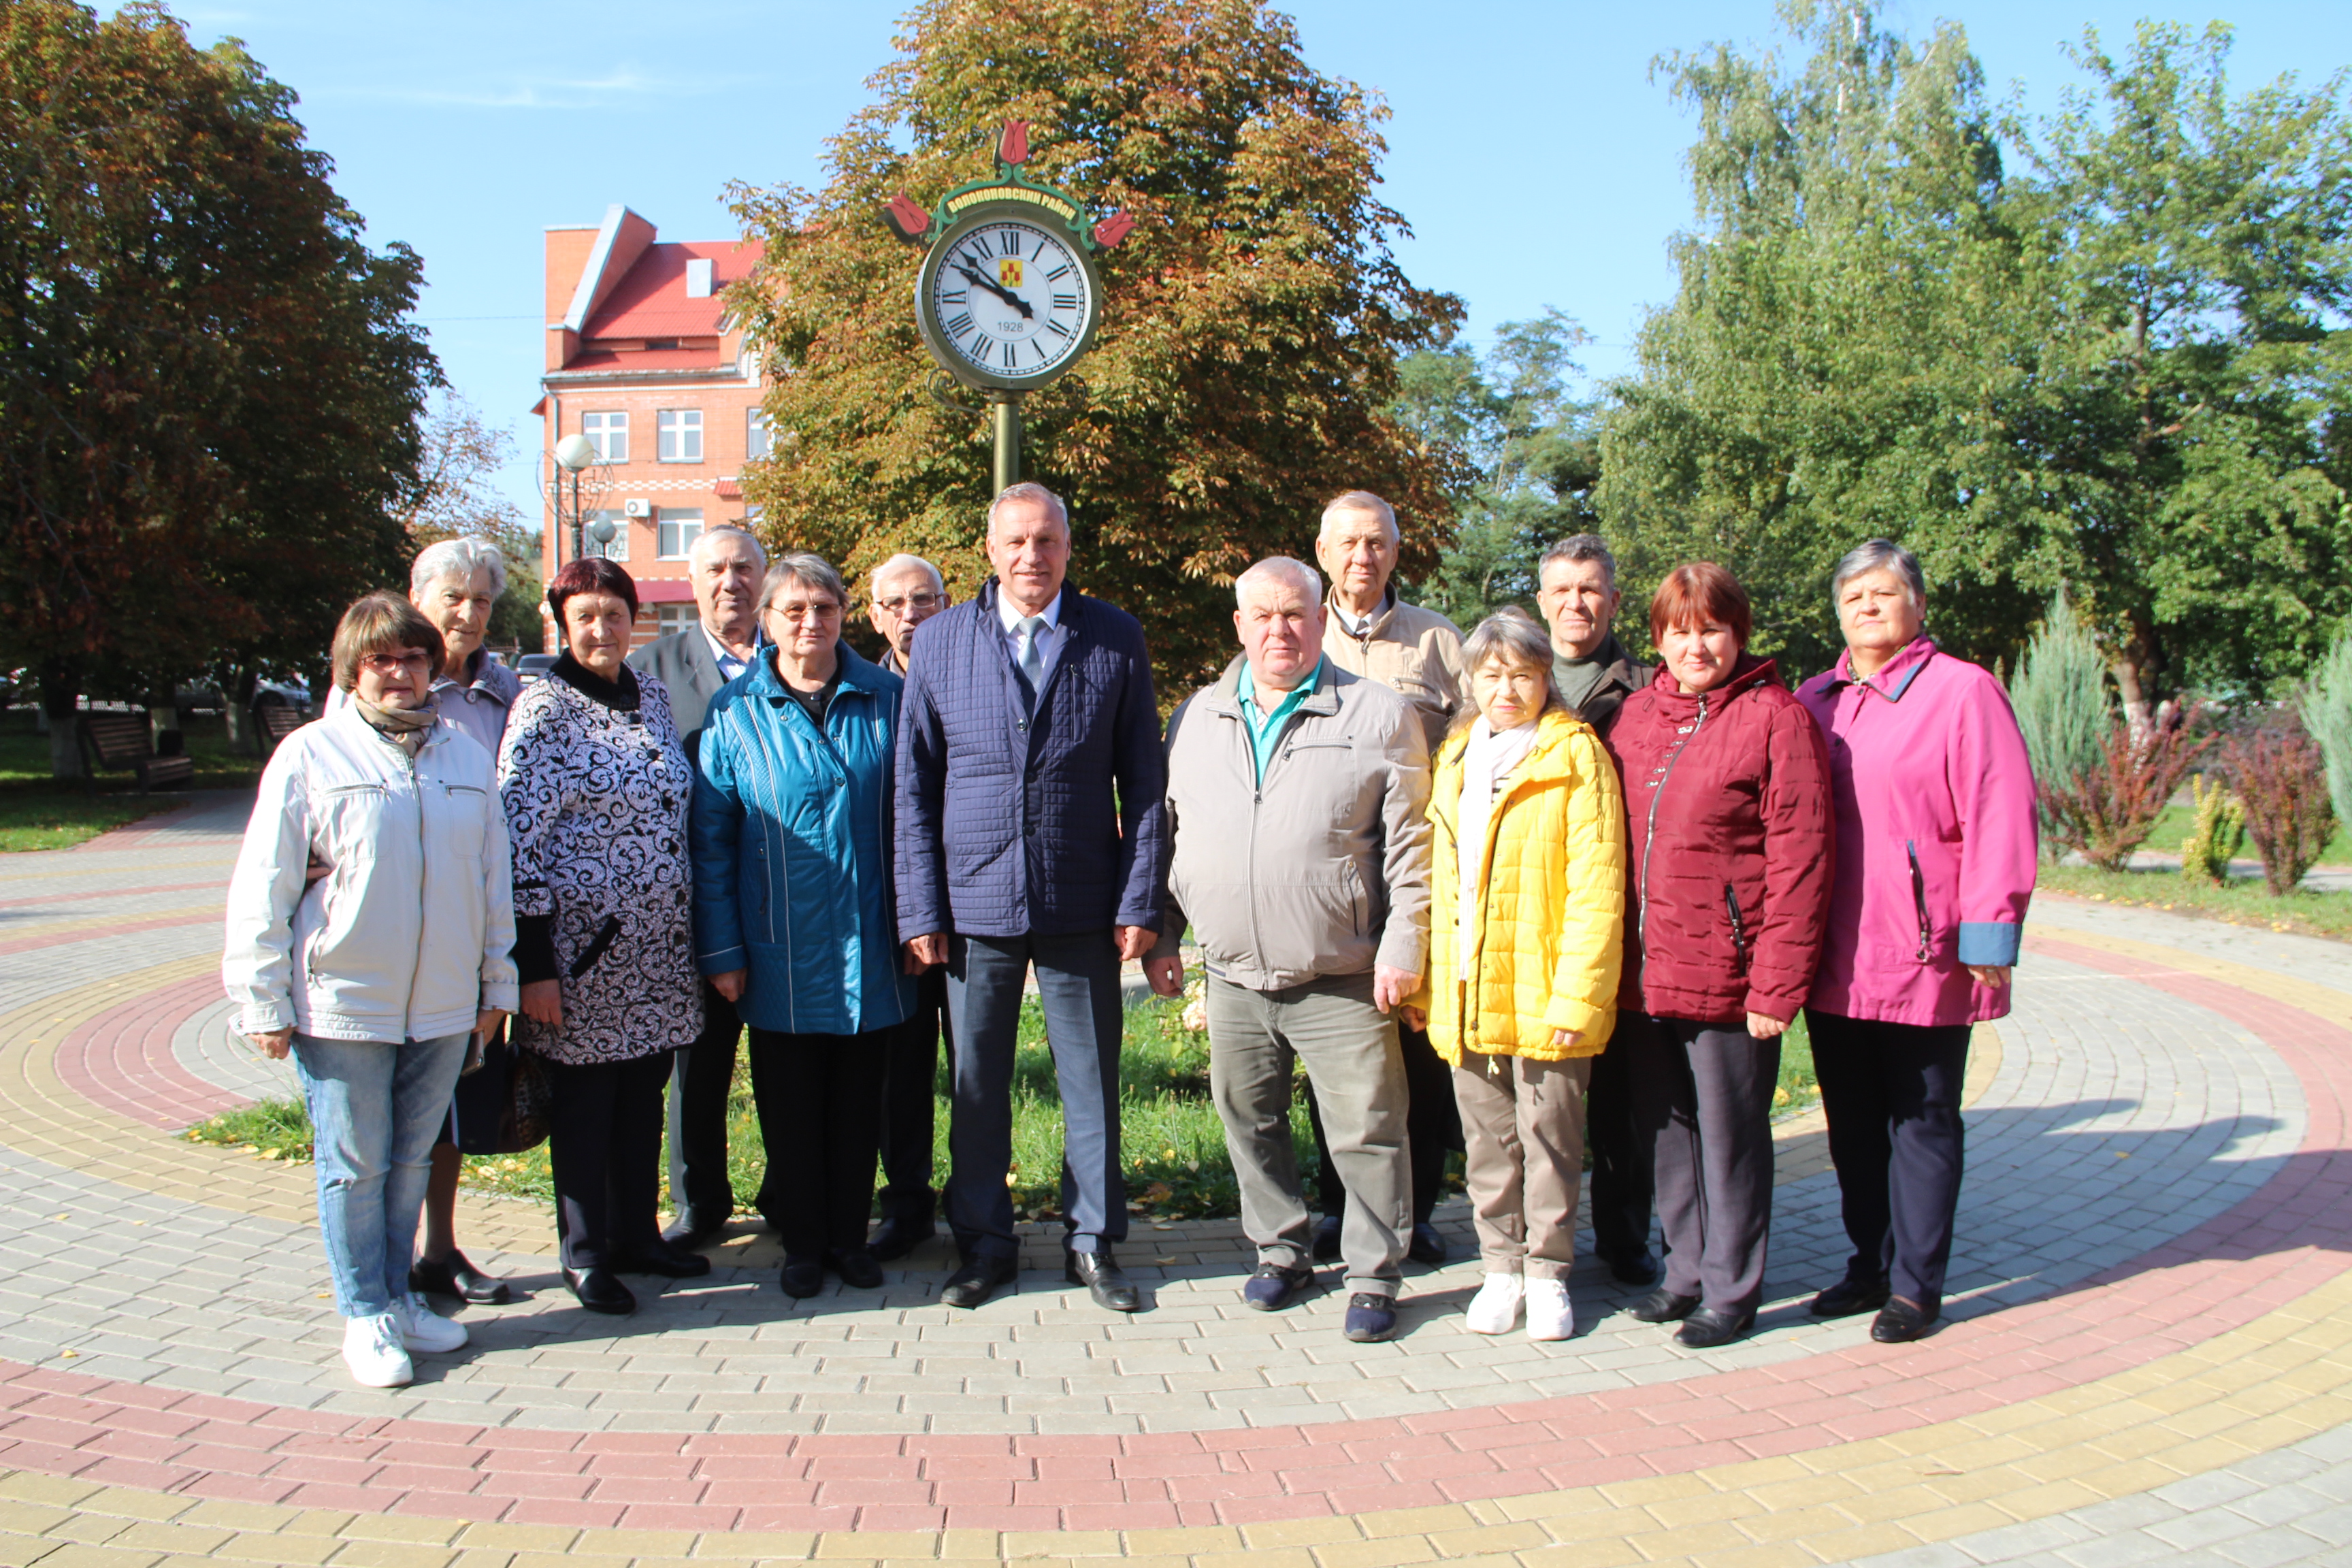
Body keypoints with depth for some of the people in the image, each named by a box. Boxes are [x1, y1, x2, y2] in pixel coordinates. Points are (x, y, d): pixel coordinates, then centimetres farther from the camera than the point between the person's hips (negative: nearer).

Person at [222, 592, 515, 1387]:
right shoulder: (309, 756, -4)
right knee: (355, 1165, 6)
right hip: (342, 1005, -3)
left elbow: (494, 878, 13)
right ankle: (365, 1315, 20)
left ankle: (399, 1295, 30)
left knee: (413, 1159, 15)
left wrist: (496, 984, 14)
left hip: (443, 1007, 4)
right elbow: (262, 888, -4)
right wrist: (265, 1002, -6)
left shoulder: (467, 756, 6)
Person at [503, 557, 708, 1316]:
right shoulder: (544, 707, -9)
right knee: (582, 1099, 6)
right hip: (581, 940, -6)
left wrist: (694, 929, 16)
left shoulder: (652, 696, 10)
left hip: (658, 941, 6)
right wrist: (534, 964, -16)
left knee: (644, 1091, 14)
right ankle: (585, 1254, 20)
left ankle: (638, 1233, 28)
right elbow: (520, 838, -13)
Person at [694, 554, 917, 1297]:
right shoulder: (735, 712, -1)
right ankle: (802, 1242, 25)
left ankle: (850, 1236, 26)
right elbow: (710, 839, 0)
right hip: (781, 958, -1)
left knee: (858, 1103, 11)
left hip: (869, 951, 1)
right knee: (789, 1109, 10)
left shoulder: (887, 699, 1)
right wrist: (721, 950, -4)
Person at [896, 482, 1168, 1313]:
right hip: (973, 902, 1)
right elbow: (913, 787, 4)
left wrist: (1140, 901, -3)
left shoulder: (1115, 639, 2)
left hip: (1082, 907, 0)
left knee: (1092, 1079, 8)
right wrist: (920, 910, -2)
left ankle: (1094, 1243, 24)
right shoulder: (939, 640, 4)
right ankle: (984, 1246, 25)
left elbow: (1143, 782, 2)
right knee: (976, 1082, 9)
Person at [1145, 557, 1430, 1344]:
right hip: (1233, 978, 4)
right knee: (1250, 1123, 14)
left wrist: (1403, 948, -9)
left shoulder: (1379, 714, -2)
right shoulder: (1196, 719, 10)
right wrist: (1159, 938, 11)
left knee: (1365, 1131, -1)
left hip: (1343, 981, -4)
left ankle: (1373, 1275, 15)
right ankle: (1282, 1251, 32)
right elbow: (1167, 834, 15)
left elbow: (1410, 847, -4)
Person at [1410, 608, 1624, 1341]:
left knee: (1549, 1137, 6)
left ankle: (1547, 1273, 21)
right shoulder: (1454, 758, 12)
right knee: (1487, 1142, 13)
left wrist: (1577, 998, -16)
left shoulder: (1576, 755, -4)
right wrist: (1425, 981, 8)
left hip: (1544, 997, -4)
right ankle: (1502, 1267, 26)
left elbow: (1596, 889, -10)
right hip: (1466, 997, 4)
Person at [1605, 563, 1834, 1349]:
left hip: (1725, 977, -5)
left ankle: (1731, 1290, 21)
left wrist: (1778, 986, -15)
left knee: (1729, 1135, 7)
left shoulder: (1775, 718, -7)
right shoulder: (1636, 716, 10)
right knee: (1665, 1131, 15)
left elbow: (1798, 861, -11)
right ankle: (1686, 1273, 31)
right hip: (1642, 975, 6)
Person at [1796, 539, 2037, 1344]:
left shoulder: (1964, 692, -5)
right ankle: (1870, 1265, 27)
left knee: (1922, 1121, 6)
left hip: (1923, 958, -5)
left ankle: (1916, 1285, 15)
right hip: (1835, 961, 5)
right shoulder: (1815, 701, 11)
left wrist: (1988, 938, -15)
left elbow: (2000, 819, -11)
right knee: (1853, 1120, 14)